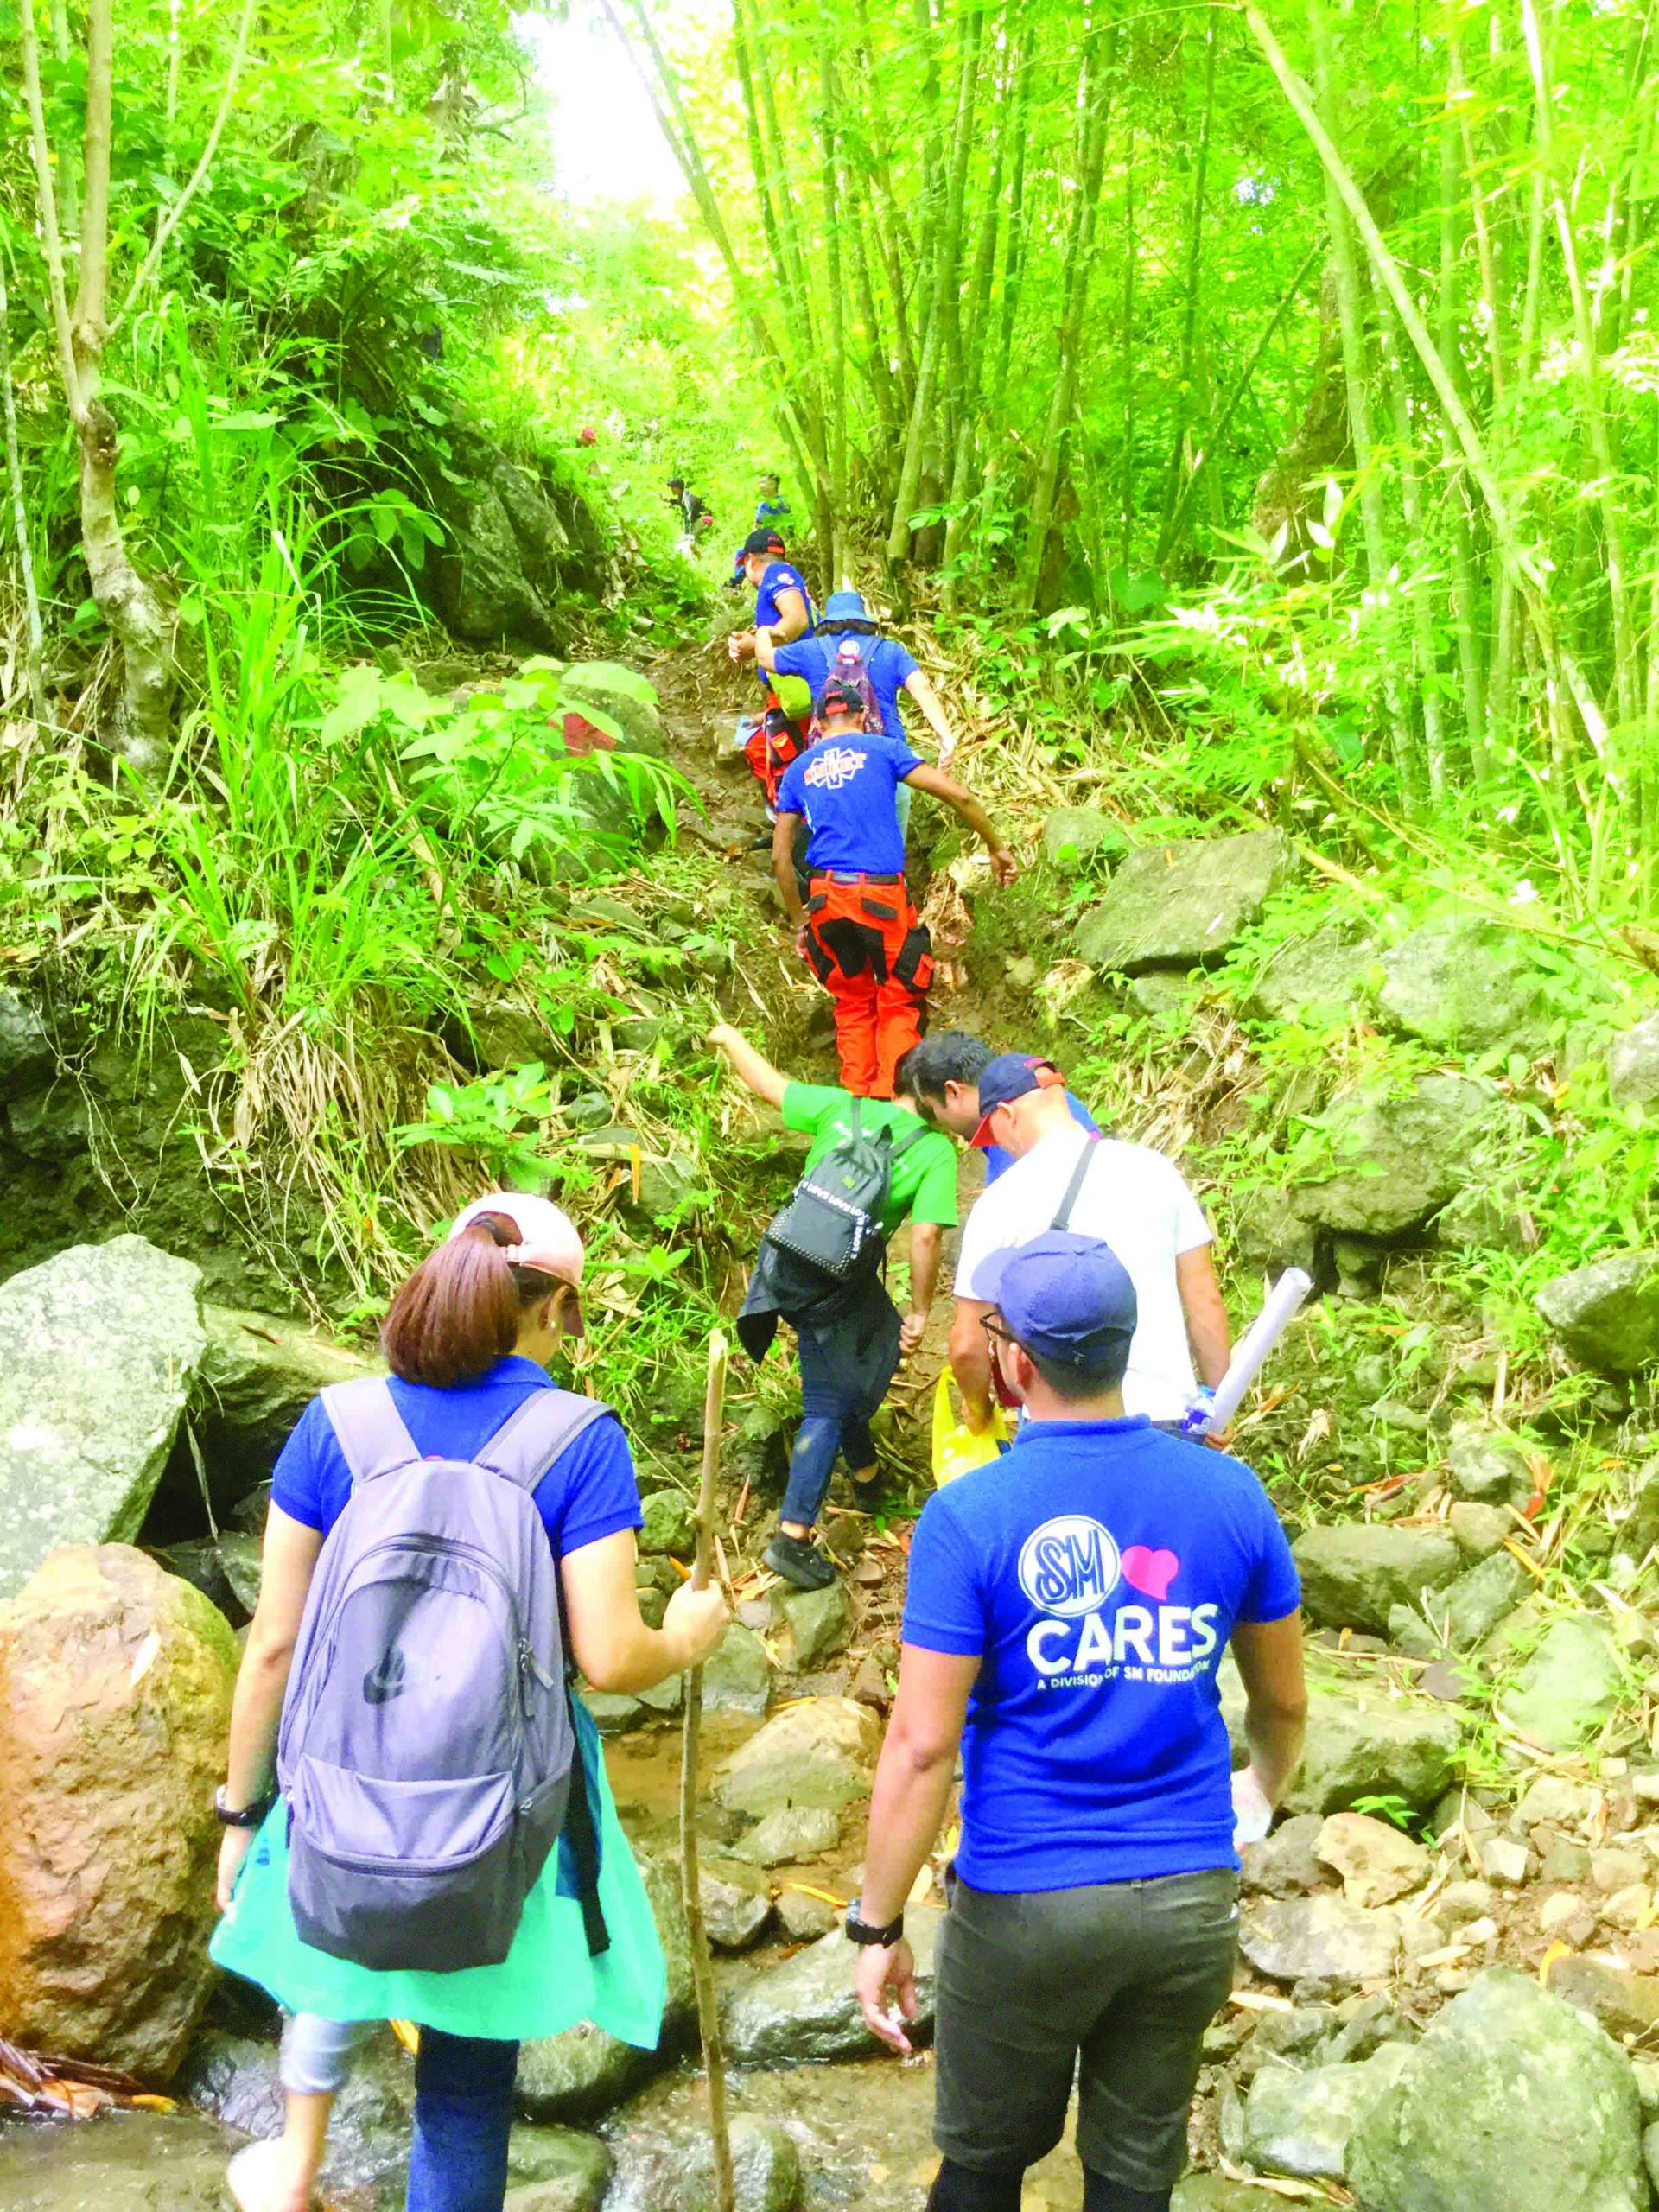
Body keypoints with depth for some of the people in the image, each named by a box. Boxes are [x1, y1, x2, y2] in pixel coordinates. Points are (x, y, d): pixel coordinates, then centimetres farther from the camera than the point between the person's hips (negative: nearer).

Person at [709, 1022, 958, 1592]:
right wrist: (919, 1310, -5)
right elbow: (926, 1235, -17)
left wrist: (731, 1040, 28)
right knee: (829, 1408, 5)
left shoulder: (841, 1107, 1)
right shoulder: (936, 1152, -10)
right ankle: (792, 1538, -1)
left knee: (847, 1379, 30)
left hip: (782, 1262, 6)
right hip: (836, 1286, -6)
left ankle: (865, 1476, 48)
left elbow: (769, 1085, 10)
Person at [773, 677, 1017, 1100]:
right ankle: (893, 1099, -3)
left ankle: (857, 1101, 12)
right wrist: (996, 847, 10)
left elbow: (780, 857, 13)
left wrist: (799, 921, 21)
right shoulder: (881, 748, 7)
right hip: (882, 893, -3)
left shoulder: (798, 770, 15)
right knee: (899, 1001, 8)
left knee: (852, 1002, 17)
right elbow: (958, 796, 0)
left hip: (826, 895, 3)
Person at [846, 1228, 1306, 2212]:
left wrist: (878, 1925, -5)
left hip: (1025, 1907, -3)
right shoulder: (1229, 1494, -5)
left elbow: (922, 1747, -16)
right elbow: (1286, 1700, 8)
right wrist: (1266, 1789, 29)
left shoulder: (969, 1517, -16)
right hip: (1192, 1900, 3)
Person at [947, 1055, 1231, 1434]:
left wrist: (976, 1408, 17)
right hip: (1168, 1414, 2)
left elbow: (968, 1345, -2)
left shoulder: (1000, 1200, -5)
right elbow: (1205, 1301, 5)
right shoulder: (1153, 1168, 2)